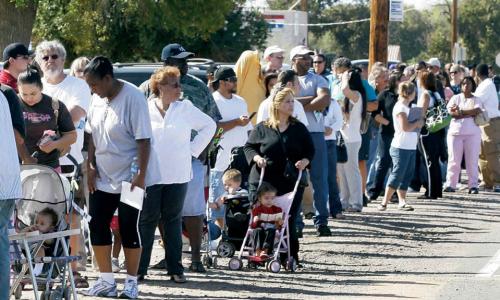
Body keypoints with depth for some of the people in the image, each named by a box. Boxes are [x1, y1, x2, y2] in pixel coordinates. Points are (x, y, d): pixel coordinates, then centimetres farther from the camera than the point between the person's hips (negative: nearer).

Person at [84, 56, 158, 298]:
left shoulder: (133, 98, -18)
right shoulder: (98, 99, 2)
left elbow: (144, 140, -18)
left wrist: (141, 175, -21)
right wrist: (91, 165, 4)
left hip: (128, 178, -7)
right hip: (102, 178, 7)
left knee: (129, 229, 0)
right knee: (97, 226, 5)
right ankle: (106, 280, 15)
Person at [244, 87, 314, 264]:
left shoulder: (299, 128, 11)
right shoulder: (262, 128, 6)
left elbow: (310, 149, 14)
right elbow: (249, 147, 9)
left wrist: (305, 161, -6)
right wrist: (257, 158, -10)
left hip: (291, 183, 1)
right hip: (263, 181, -1)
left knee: (289, 221, -3)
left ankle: (291, 257, 4)